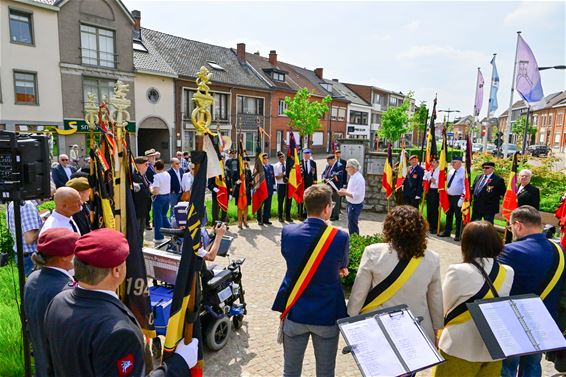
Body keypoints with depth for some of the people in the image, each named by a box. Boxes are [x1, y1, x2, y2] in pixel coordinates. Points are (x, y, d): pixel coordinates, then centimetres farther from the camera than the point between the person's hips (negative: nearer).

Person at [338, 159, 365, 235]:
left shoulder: (359, 178, -23)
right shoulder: (353, 176, 8)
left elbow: (357, 195, -26)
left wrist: (345, 193, -23)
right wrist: (345, 190, 4)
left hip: (355, 205, -10)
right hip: (351, 203, 10)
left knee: (352, 226, -3)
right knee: (351, 225, 20)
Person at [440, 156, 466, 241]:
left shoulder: (463, 172, -13)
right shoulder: (451, 172, 10)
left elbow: (465, 185, -16)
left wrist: (462, 197, -19)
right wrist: (446, 191, 17)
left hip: (457, 197, -7)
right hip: (449, 196, 8)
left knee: (458, 216, 2)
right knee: (449, 215, 17)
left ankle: (458, 235, 10)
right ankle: (447, 232, 28)